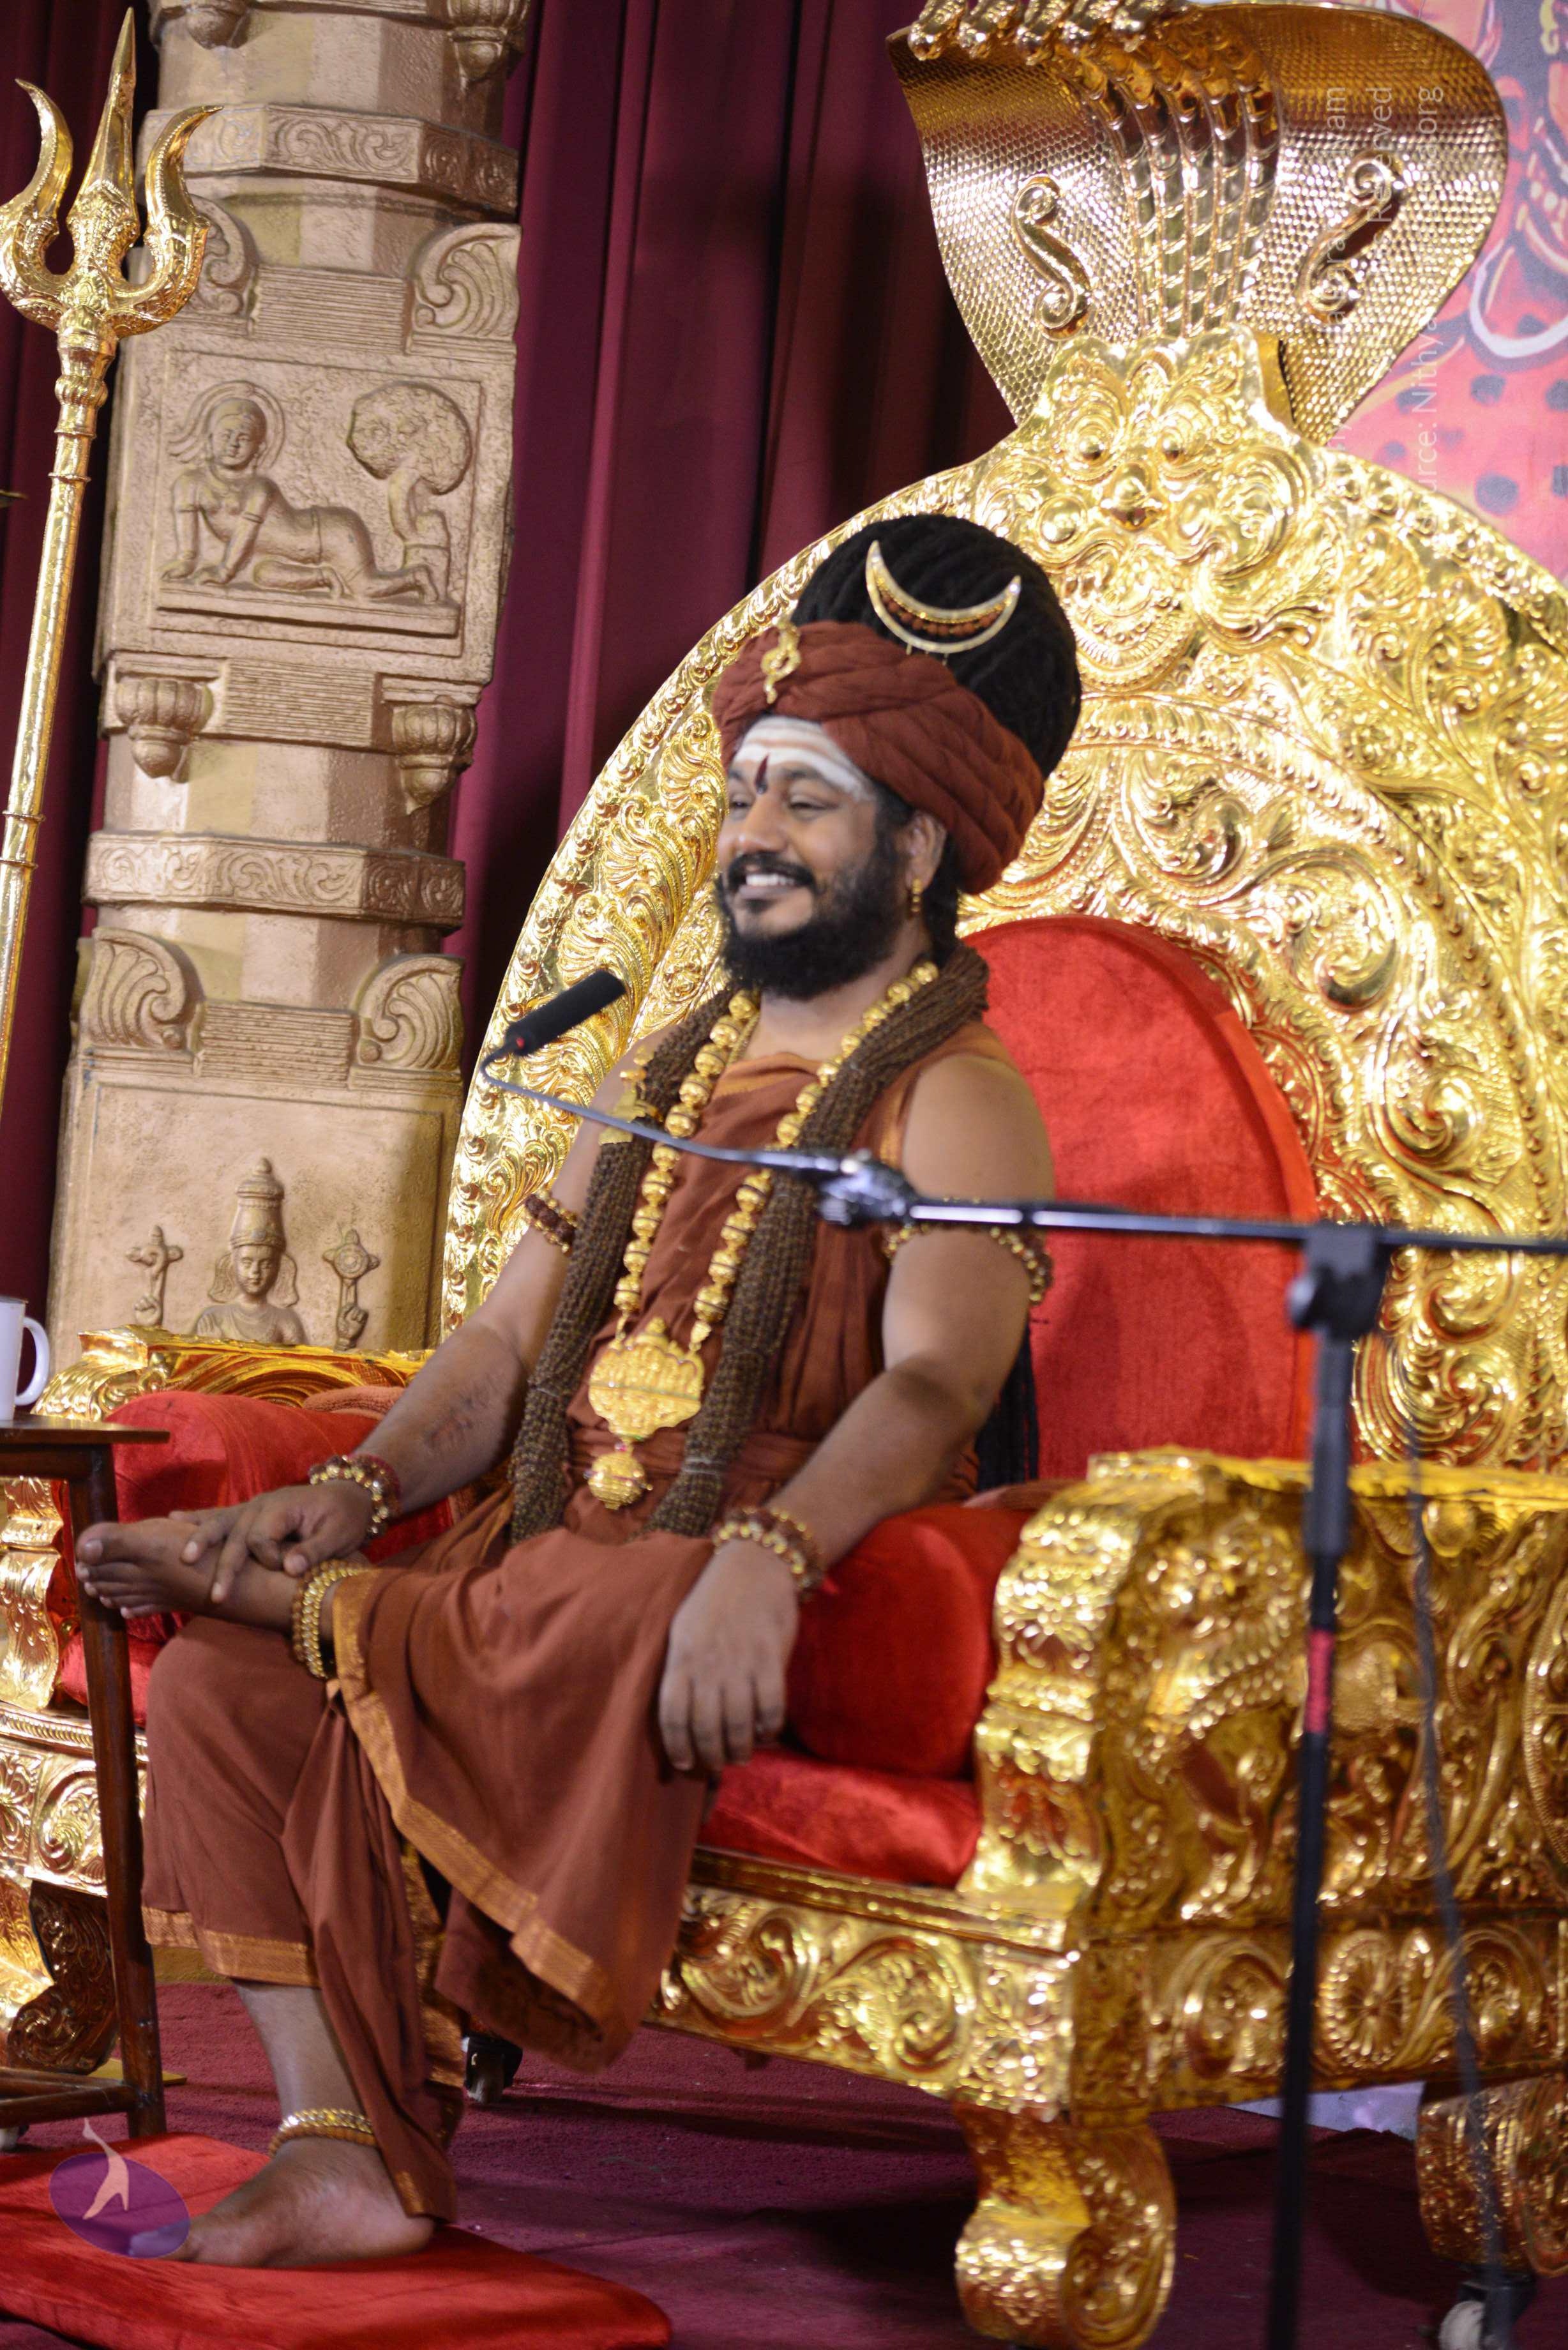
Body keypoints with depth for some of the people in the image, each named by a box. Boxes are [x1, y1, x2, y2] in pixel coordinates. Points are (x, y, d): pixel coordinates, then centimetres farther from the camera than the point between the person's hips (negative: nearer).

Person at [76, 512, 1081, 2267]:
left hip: (805, 1593, -7)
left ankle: (305, 1601, -12)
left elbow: (934, 1384, -19)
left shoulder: (950, 1101, -1)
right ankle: (344, 2160, -20)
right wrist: (361, 1489, -6)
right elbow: (509, 1343, 15)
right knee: (221, 1688, -16)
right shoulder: (666, 1073, 23)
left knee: (603, 1629, -41)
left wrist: (766, 1554, -38)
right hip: (558, 1560, 7)